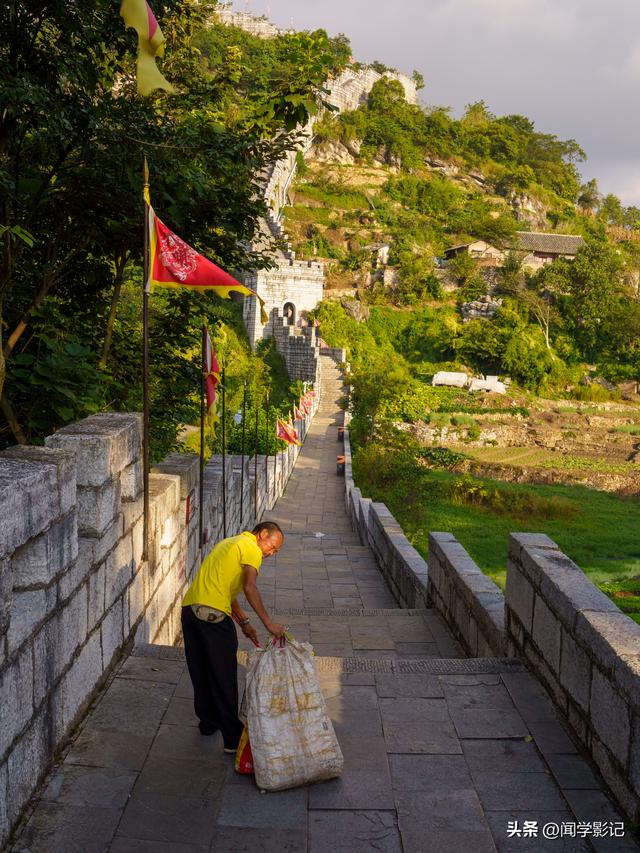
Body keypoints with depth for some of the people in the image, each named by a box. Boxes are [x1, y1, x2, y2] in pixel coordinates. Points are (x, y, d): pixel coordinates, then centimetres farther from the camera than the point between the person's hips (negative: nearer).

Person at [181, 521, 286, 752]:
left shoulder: (231, 543, 26)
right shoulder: (251, 549, -2)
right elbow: (249, 587, -19)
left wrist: (243, 622, 21)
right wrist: (268, 623, -21)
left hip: (189, 609, 9)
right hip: (213, 615, -9)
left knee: (200, 672, 20)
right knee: (224, 677, -1)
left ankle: (208, 722, 34)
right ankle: (232, 737, 5)